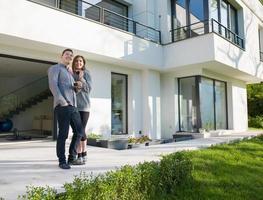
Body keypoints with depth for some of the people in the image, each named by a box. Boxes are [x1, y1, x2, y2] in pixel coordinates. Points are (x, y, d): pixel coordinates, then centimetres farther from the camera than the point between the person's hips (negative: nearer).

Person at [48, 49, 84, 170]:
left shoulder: (70, 72, 29)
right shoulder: (55, 68, 7)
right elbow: (53, 85, -8)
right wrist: (62, 101, -17)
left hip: (73, 106, 8)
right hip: (62, 106, -7)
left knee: (79, 132, 6)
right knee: (63, 134, -5)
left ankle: (72, 158, 18)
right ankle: (62, 161, 6)